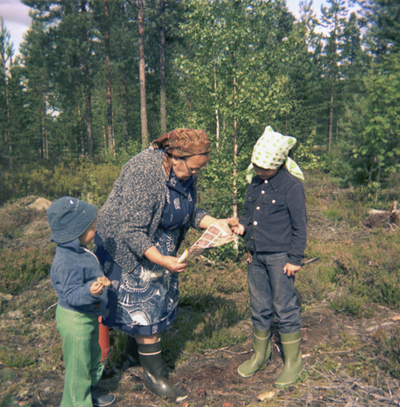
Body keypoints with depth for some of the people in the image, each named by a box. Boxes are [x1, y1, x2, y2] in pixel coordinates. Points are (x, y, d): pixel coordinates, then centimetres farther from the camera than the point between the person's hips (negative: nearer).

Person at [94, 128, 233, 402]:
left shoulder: (185, 174, -5)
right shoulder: (144, 172, -31)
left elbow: (191, 212, 7)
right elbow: (130, 229, -31)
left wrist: (216, 223, -11)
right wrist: (161, 261, -34)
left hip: (160, 249, 8)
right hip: (128, 249, -8)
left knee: (159, 302, 18)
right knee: (144, 309, 0)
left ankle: (136, 353, 43)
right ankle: (154, 375, 18)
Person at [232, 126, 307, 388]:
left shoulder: (292, 185, -13)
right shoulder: (255, 181, 6)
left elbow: (300, 226, -10)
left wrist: (295, 259, -11)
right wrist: (242, 225, 0)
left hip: (280, 256, -6)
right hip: (256, 255, 6)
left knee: (284, 309, 4)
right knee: (259, 308, 16)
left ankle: (293, 361, 23)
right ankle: (260, 355, 34)